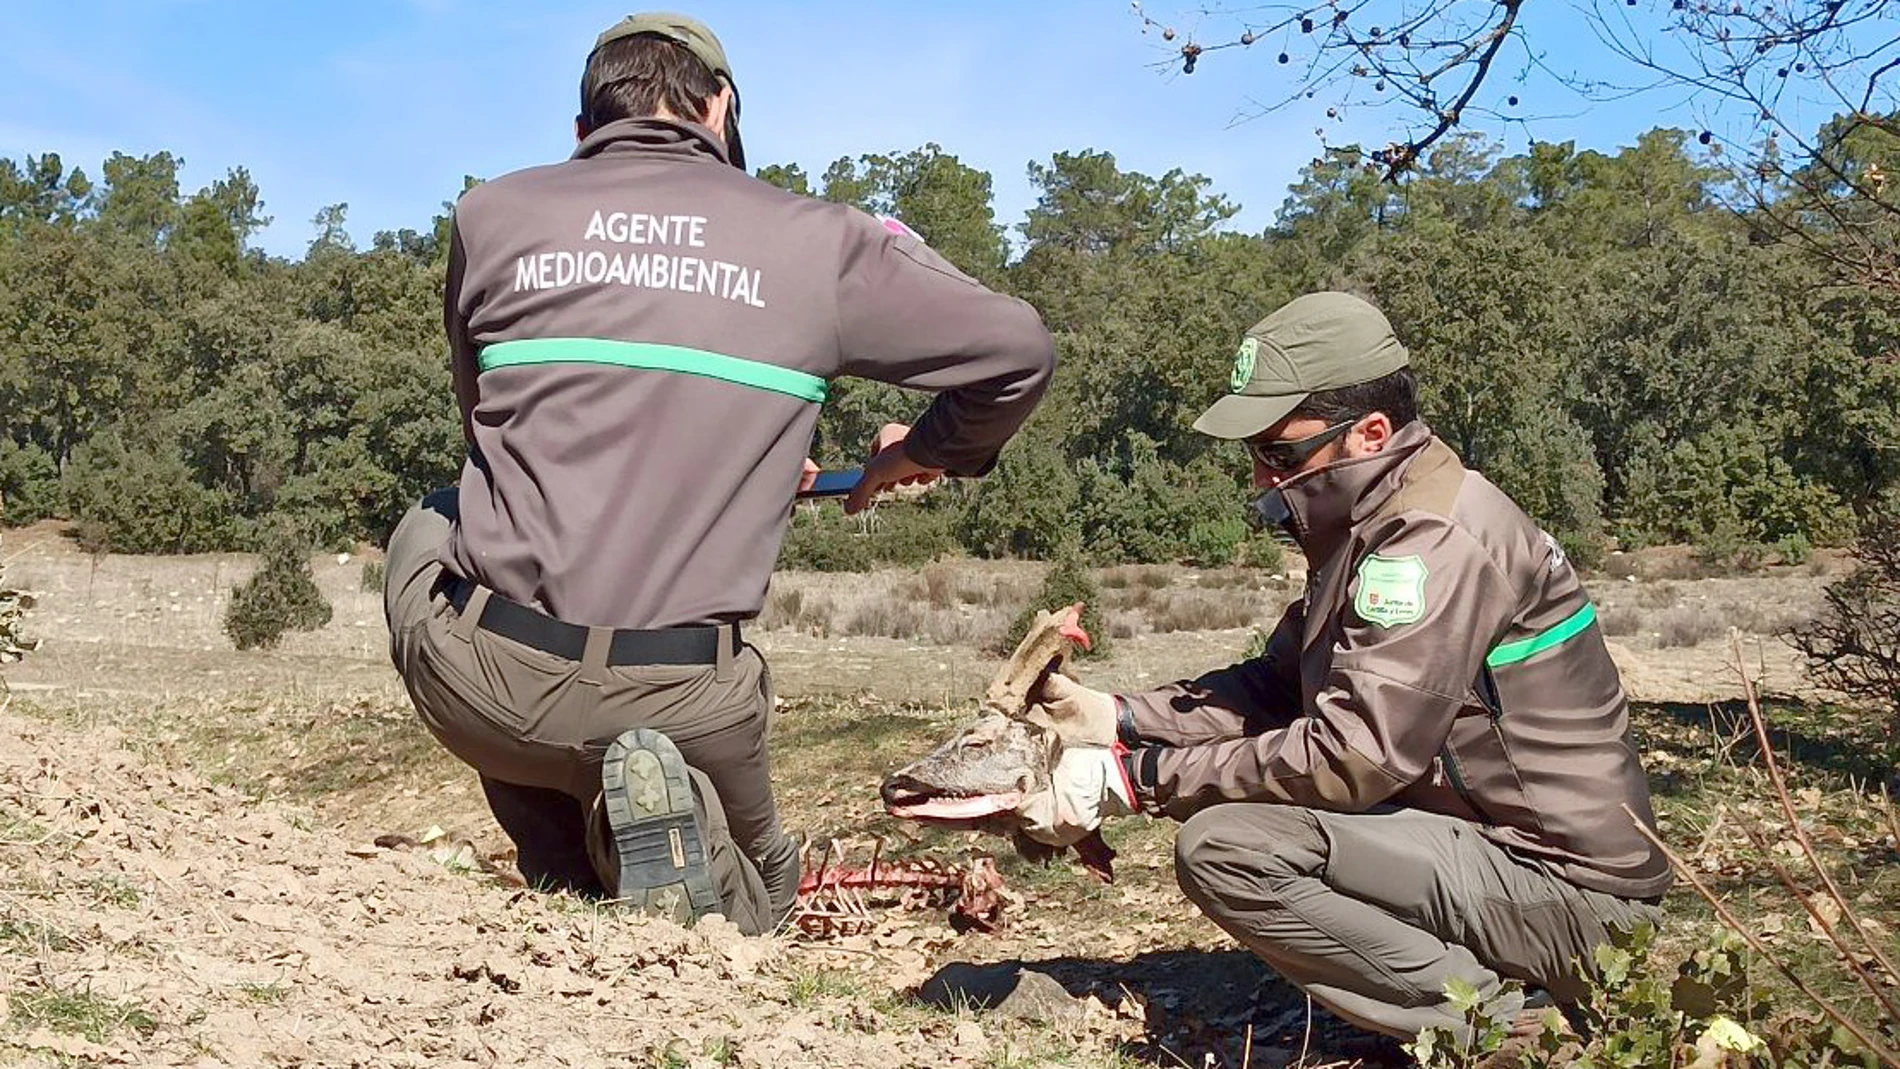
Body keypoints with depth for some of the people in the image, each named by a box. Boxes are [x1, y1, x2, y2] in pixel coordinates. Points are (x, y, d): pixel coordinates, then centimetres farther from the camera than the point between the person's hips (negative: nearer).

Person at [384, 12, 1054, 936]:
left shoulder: (491, 214, 8)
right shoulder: (818, 241, 3)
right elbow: (1018, 352, 6)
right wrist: (925, 451, 26)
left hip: (482, 685, 2)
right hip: (685, 706, -1)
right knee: (753, 898, 29)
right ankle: (671, 830, -9)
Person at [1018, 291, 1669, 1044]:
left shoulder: (1436, 539, -21)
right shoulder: (1370, 524, 10)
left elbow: (1351, 756, -27)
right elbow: (1275, 685, 11)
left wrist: (1133, 779, -21)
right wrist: (1114, 720, -2)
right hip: (1483, 837, 10)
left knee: (1221, 846, -21)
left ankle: (1498, 1016, -8)